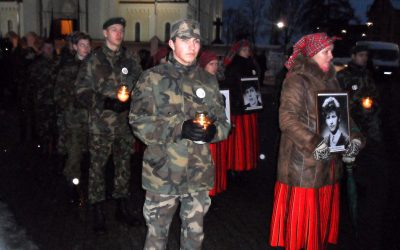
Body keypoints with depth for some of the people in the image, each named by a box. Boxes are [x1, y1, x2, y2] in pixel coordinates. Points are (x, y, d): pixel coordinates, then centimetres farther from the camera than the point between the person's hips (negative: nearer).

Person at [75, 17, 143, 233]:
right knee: (97, 166, 2)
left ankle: (122, 208, 26)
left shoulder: (130, 59, 7)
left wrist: (131, 101, -5)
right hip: (101, 123, -3)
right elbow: (82, 90, -4)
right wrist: (104, 102, -16)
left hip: (125, 123, 3)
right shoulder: (94, 61, -2)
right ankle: (98, 212, 14)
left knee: (123, 164, 12)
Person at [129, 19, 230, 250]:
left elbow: (223, 123, 9)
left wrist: (212, 131, -15)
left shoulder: (208, 81, 8)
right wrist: (179, 128, -21)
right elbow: (139, 121, -9)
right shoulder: (153, 78, -2)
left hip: (199, 173, 3)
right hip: (163, 172, -3)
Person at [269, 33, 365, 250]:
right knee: (302, 217, 1)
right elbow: (287, 119, -19)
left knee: (323, 215, 14)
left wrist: (354, 138, 0)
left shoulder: (330, 80, 15)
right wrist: (314, 144, -25)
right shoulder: (297, 80, -10)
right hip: (304, 164, -7)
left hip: (328, 164, 7)